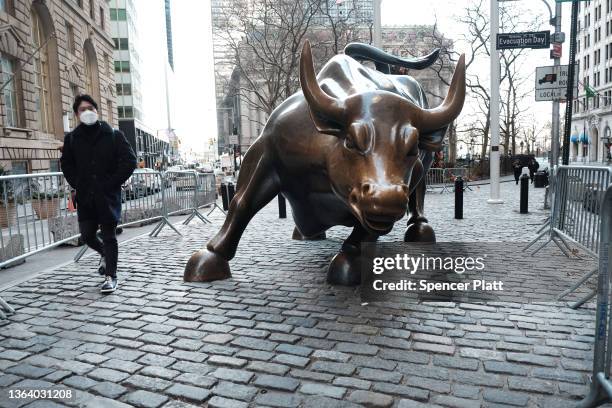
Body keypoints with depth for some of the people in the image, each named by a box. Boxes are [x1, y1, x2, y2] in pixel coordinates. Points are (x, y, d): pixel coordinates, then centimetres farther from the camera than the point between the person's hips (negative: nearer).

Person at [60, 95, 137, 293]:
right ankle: (105, 254, 40)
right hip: (85, 197, 4)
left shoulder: (113, 135, -2)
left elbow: (130, 161, -6)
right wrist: (77, 184, 5)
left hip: (108, 196, -3)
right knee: (87, 235, 9)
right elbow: (66, 165, 18)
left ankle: (111, 276, 10)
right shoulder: (72, 138, 6)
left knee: (109, 236, 0)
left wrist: (112, 184, -10)